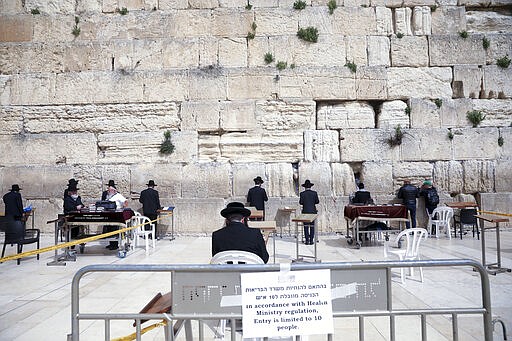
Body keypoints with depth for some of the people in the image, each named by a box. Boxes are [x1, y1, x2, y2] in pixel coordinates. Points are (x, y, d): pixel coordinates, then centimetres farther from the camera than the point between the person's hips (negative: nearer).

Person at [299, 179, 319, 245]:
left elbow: (301, 202, -7)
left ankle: (307, 240, 5)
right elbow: (317, 201, 1)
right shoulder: (314, 193, -1)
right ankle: (311, 240, 6)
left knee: (306, 226, 5)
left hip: (305, 211, -1)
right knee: (312, 226, 5)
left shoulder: (302, 193, -5)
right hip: (313, 211, 1)